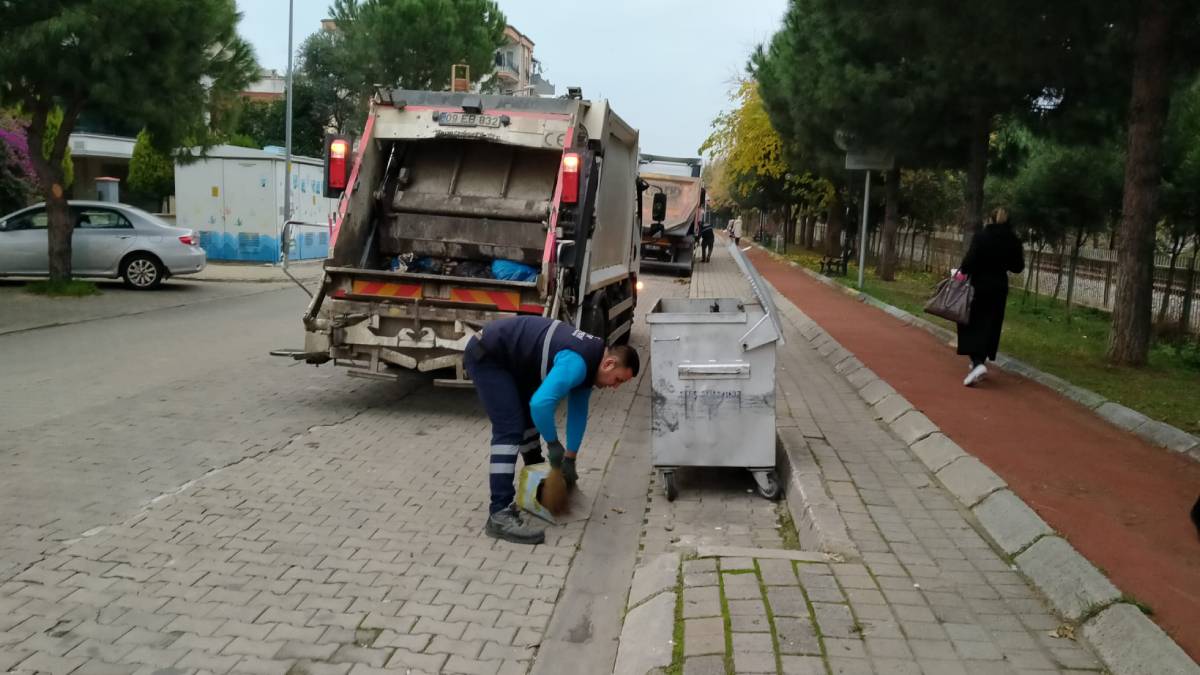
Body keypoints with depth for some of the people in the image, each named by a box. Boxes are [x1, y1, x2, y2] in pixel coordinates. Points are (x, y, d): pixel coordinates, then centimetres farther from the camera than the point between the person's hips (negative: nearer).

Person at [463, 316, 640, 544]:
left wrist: (570, 459, 16)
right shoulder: (578, 363, -27)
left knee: (528, 417, 22)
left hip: (507, 358, 11)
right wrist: (553, 444, -22)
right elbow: (541, 403, -38)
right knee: (509, 430, -17)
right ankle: (499, 514, -19)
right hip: (486, 356, -11)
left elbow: (578, 413, 14)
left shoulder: (588, 362, 5)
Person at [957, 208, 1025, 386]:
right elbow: (1017, 268, 5)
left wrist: (962, 272, -4)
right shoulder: (1013, 241, 0)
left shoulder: (981, 237, -12)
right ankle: (980, 361, 22)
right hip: (999, 288, 4)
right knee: (990, 325, 14)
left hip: (979, 285, -4)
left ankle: (977, 363, -17)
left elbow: (970, 260, -20)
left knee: (971, 323, 2)